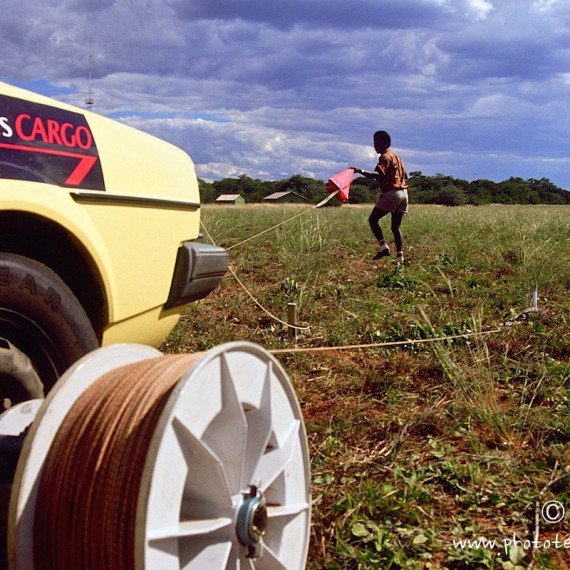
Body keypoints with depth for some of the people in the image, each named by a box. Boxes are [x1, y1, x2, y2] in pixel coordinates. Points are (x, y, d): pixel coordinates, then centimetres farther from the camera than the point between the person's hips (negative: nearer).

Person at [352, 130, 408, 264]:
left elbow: (377, 174, -25)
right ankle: (400, 257, 4)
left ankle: (384, 247, -14)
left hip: (391, 193, -8)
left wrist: (360, 171, -35)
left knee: (373, 219, 0)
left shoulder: (385, 157, -8)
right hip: (403, 193, 8)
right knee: (395, 226, 10)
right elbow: (405, 175, 24)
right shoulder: (396, 156, 20)